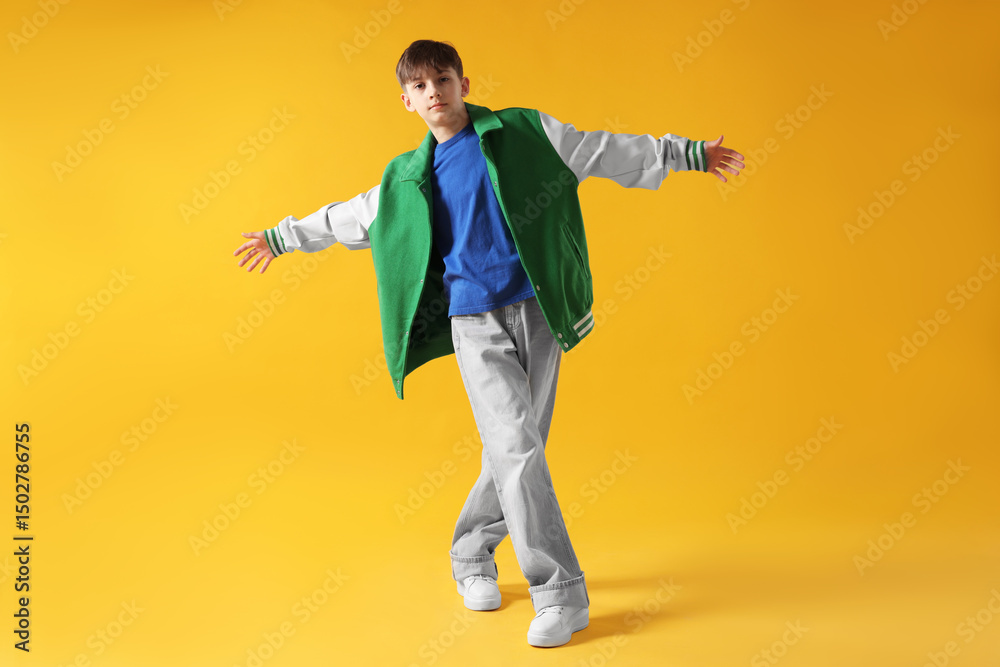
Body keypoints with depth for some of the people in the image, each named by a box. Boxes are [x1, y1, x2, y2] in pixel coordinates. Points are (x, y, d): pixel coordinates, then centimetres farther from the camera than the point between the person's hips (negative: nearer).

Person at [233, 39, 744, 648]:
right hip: (476, 324, 0)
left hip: (537, 312, 0)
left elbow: (608, 151, 10)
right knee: (516, 448, -12)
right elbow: (349, 217, 26)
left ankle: (472, 553, 27)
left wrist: (690, 153, 11)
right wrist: (282, 237, 32)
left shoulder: (524, 132, 5)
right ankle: (560, 591, 0)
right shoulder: (408, 178, 11)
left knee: (515, 450, 4)